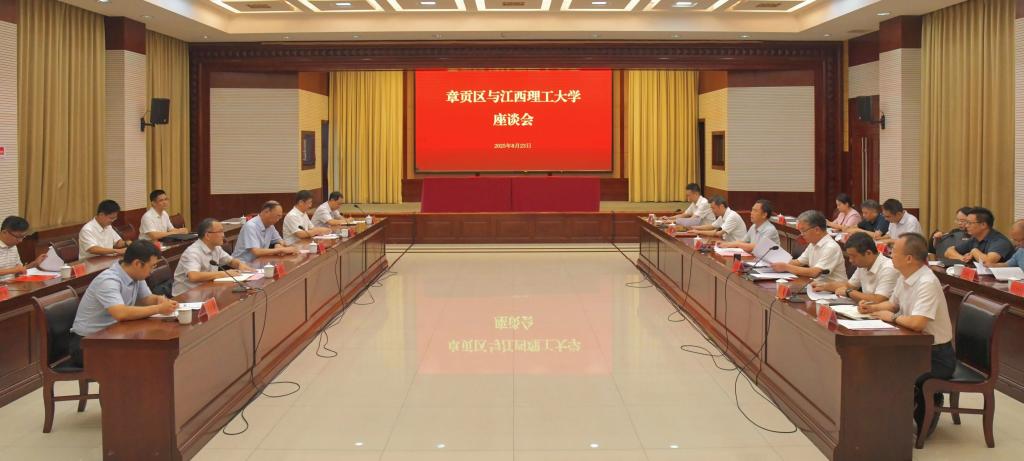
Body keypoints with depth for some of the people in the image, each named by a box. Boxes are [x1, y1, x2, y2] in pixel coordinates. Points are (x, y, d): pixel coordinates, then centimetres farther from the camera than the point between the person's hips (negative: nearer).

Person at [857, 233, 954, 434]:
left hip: (936, 355, -9)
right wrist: (872, 308, 2)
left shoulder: (927, 283, -25)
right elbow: (893, 304, 21)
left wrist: (892, 317, -17)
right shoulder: (904, 278, 3)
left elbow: (917, 323, -35)